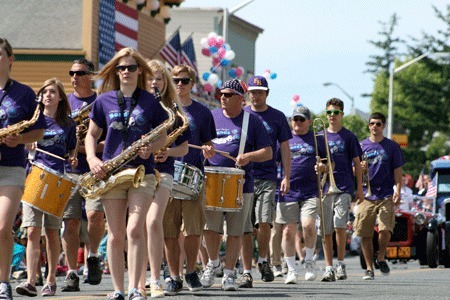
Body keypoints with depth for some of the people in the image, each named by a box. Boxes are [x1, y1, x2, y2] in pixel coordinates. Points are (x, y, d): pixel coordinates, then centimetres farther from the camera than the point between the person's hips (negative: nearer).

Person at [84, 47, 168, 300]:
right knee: (115, 235, 2)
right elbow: (91, 134, 13)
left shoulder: (150, 101, 5)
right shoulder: (105, 101, 9)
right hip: (111, 173, 2)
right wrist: (92, 159, -5)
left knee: (135, 229, -15)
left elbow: (163, 136, 10)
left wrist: (151, 148, -12)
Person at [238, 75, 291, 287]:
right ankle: (246, 272, 3)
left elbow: (284, 148, 8)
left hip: (267, 178, -1)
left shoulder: (277, 117, 7)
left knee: (264, 222, -14)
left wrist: (287, 177, 1)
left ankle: (263, 260, 10)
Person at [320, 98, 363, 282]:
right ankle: (329, 268, 5)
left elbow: (356, 163, 8)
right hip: (324, 188, 3)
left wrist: (359, 188, 3)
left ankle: (341, 264, -3)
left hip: (344, 188, -3)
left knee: (340, 226, -15)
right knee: (326, 231, 1)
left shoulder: (348, 137, 6)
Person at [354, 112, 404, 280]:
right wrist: (360, 169, -10)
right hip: (366, 196, 1)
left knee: (385, 230, -16)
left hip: (386, 196, -1)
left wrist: (398, 191, -7)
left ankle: (381, 258, 8)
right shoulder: (361, 146, 11)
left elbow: (397, 171, 7)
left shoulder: (392, 146, 8)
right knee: (365, 234, -1)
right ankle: (369, 268, 9)